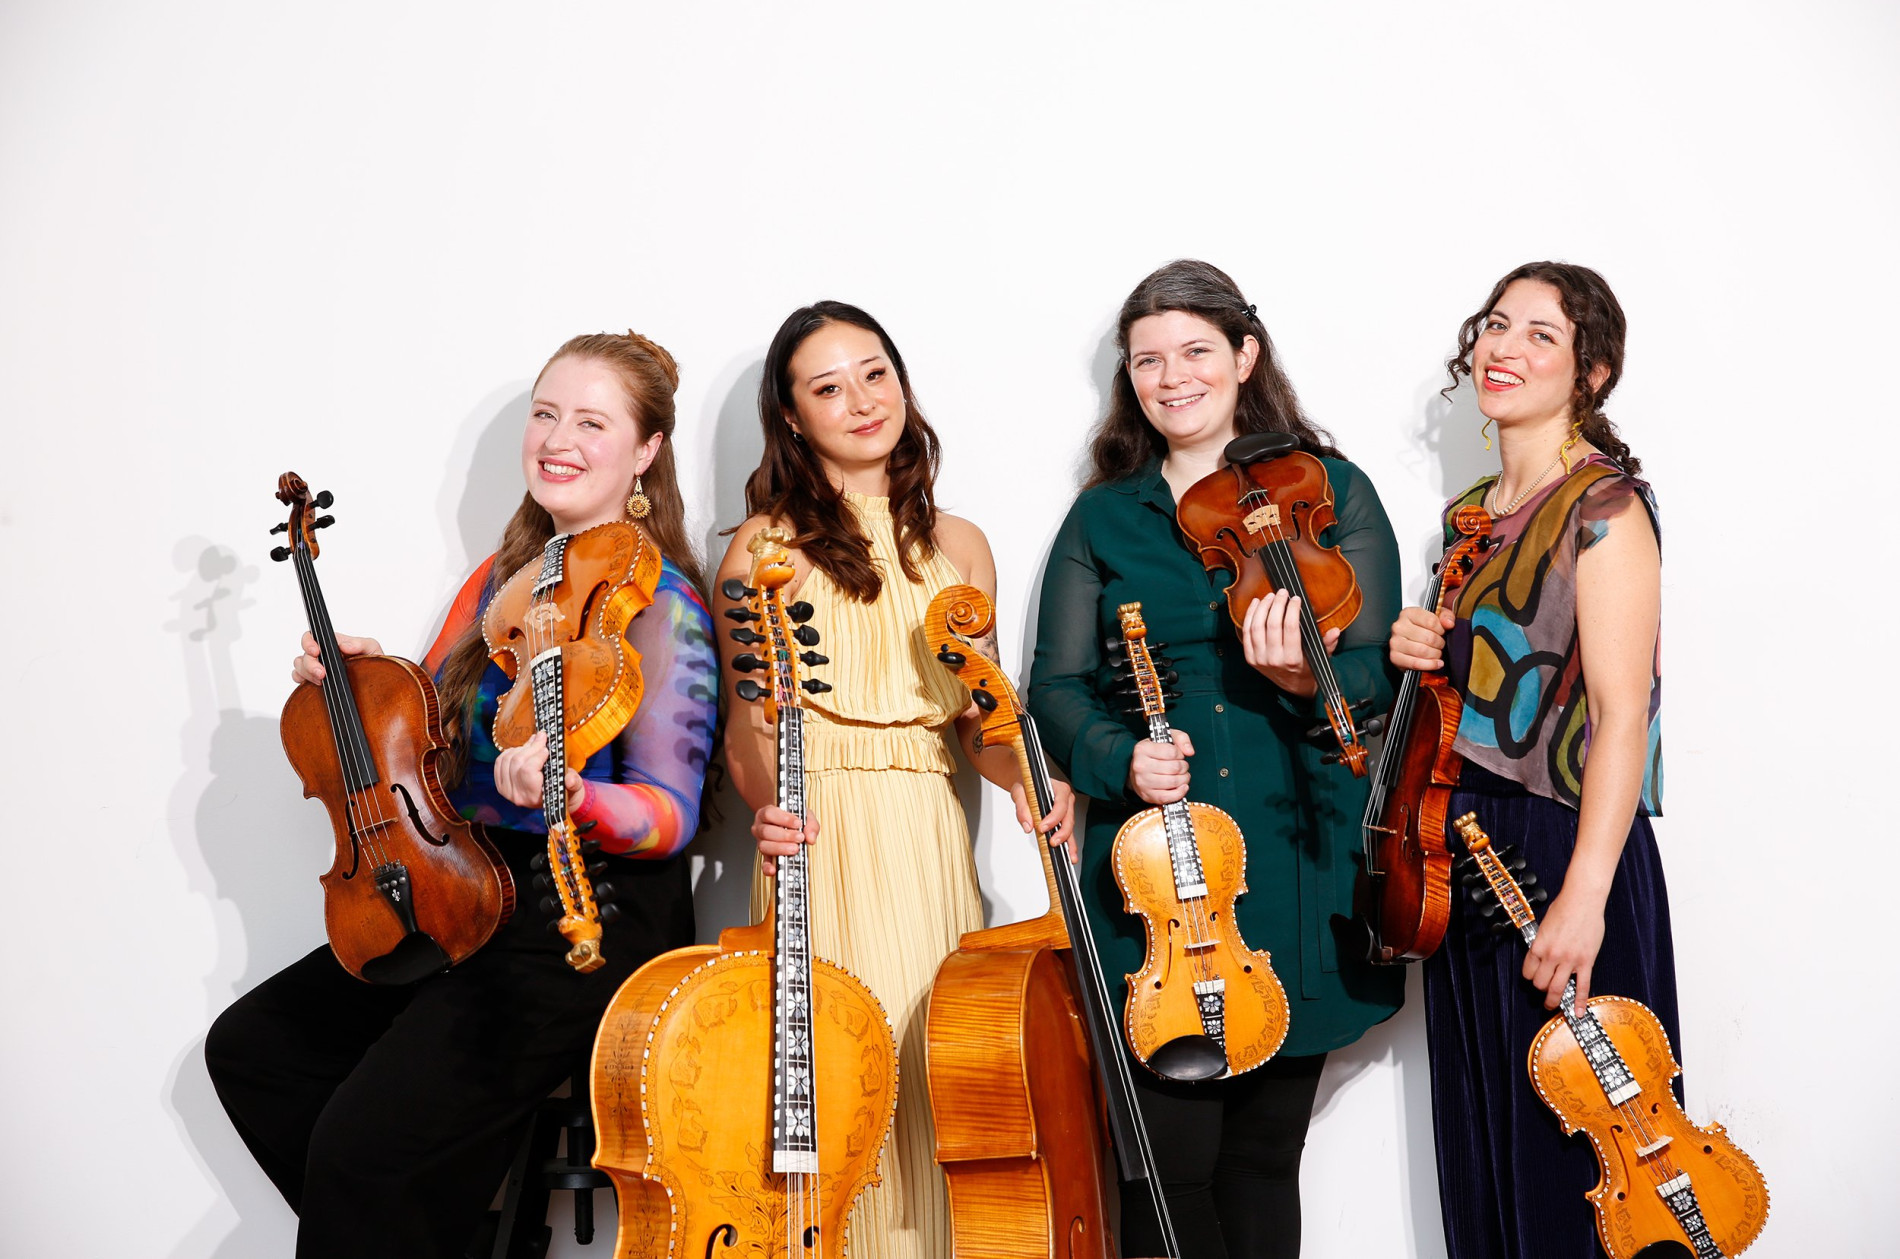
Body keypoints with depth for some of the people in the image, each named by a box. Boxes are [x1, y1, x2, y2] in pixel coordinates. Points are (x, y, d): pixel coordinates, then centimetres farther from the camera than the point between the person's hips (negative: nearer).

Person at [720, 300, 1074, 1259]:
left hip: (931, 847, 3)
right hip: (820, 846, -3)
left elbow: (976, 717, 14)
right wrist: (767, 805, -20)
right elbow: (748, 722, 0)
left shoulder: (957, 547, 14)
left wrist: (1024, 778, -6)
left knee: (935, 1084, -1)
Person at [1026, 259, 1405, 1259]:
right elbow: (1056, 686, 8)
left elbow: (1380, 671, 0)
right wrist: (1119, 757, -12)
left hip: (1296, 861, 0)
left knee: (1266, 1154, 9)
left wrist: (1308, 681, -22)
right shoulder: (1101, 519, 10)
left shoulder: (1330, 492, 5)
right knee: (1169, 1159, -4)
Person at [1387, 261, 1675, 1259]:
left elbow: (1621, 713, -17)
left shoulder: (1603, 503, -11)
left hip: (1562, 852, -8)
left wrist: (1582, 897, -24)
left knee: (1564, 1134, 0)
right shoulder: (1473, 513, 13)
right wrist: (1422, 653, 0)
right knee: (1479, 1132, 15)